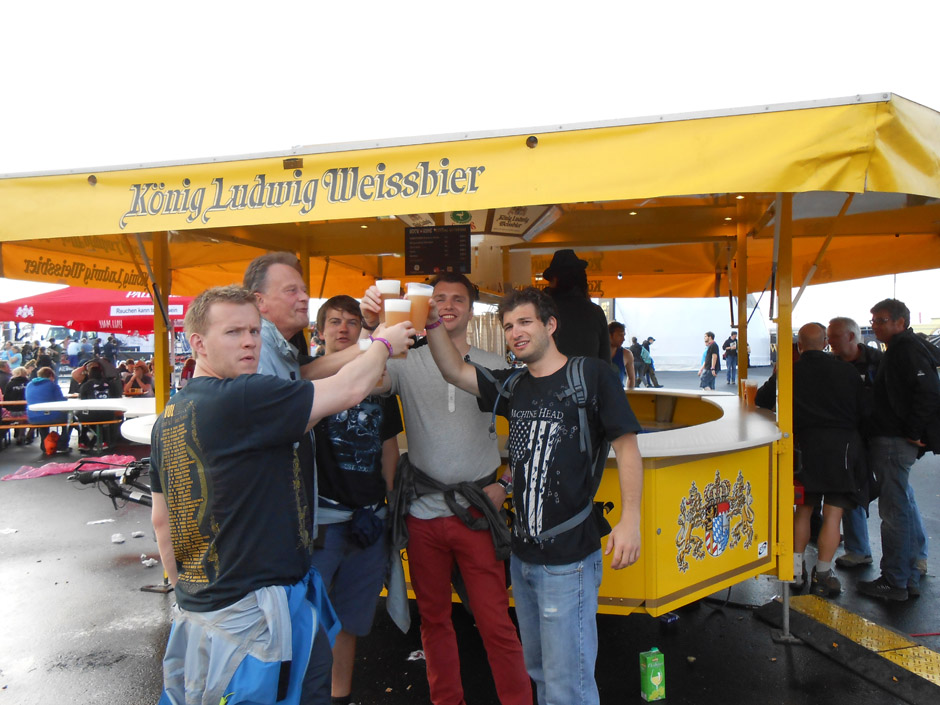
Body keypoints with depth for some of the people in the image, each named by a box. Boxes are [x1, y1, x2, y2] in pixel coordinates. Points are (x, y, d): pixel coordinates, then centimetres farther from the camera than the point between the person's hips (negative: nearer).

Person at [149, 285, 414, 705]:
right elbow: (349, 389, -20)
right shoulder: (240, 398, -22)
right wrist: (384, 343, -1)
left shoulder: (168, 418, 6)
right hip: (250, 613, -9)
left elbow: (161, 521, 13)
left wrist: (184, 589, 22)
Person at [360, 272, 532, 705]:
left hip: (478, 509, -1)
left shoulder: (495, 367, 3)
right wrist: (373, 328, -31)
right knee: (433, 617, 16)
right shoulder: (407, 364, 1)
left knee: (495, 622, 2)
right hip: (424, 510, 1)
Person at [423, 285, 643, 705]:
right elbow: (454, 370, 6)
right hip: (522, 554, 7)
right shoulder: (512, 387, 9)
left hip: (568, 557, -7)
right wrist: (432, 324, -9)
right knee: (537, 669, 22)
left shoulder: (591, 376, -9)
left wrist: (630, 519, -16)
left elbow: (626, 446, -9)